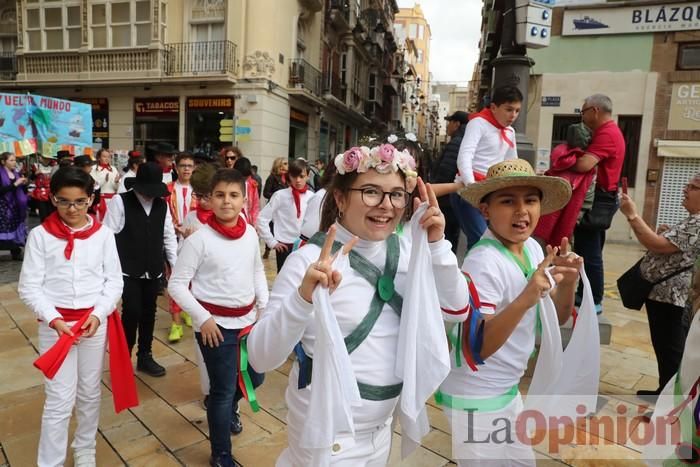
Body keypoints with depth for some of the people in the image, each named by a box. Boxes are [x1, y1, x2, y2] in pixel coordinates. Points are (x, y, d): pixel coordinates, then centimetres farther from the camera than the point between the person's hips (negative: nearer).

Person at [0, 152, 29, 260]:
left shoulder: (17, 174, 10)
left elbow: (23, 191, 14)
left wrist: (24, 184, -5)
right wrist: (15, 184, -21)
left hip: (17, 207, 5)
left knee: (16, 228, 8)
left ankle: (16, 253, 17)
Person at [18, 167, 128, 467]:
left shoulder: (103, 234, -2)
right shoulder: (40, 235, -6)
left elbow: (114, 281, 0)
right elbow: (29, 286, -5)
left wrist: (98, 314, -13)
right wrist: (54, 320, -16)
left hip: (96, 322, 2)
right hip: (55, 325, -2)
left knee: (90, 392, 16)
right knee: (59, 399, 1)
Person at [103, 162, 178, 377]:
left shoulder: (162, 204, 4)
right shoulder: (120, 201, -8)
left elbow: (169, 237, 9)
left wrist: (176, 265, 6)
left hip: (153, 270, 4)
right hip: (128, 270, -4)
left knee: (149, 313, 12)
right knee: (132, 312, -7)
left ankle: (144, 357, 28)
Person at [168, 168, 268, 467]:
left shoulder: (250, 233, -2)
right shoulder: (200, 239, -17)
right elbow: (176, 285, -12)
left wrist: (264, 304, 5)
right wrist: (202, 318, -17)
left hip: (247, 319, 6)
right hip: (215, 324, -5)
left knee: (255, 377, 20)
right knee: (223, 390, 7)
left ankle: (228, 406, 54)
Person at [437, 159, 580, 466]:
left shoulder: (533, 248, -2)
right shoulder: (483, 262, -26)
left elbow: (557, 318, 5)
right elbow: (475, 349, -29)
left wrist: (569, 281, -14)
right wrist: (526, 299, -40)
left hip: (507, 389, 8)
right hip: (474, 398, -8)